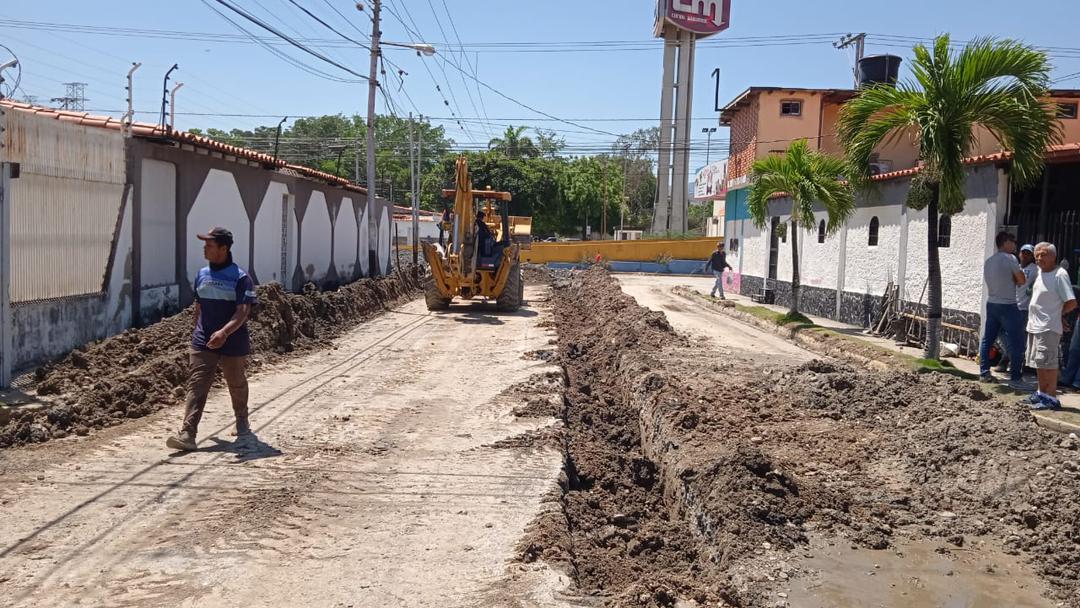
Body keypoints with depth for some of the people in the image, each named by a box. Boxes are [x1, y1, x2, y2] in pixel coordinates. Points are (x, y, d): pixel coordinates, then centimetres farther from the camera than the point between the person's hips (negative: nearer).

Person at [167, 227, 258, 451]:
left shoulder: (240, 278, -12)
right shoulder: (202, 275, 9)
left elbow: (243, 312, -20)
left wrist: (224, 332, -34)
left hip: (232, 343, -4)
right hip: (202, 343, 4)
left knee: (237, 384, 15)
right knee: (196, 386, -7)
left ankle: (242, 421, 40)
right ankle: (187, 434, -14)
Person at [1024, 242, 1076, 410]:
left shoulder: (1059, 274, -15)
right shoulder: (1040, 272, 10)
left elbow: (1071, 302, -18)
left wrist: (1057, 313, -4)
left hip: (1048, 328, -9)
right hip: (1034, 326, 9)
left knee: (1048, 363, -5)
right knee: (1039, 364, 17)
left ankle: (1051, 398, 1)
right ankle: (1041, 394, 28)